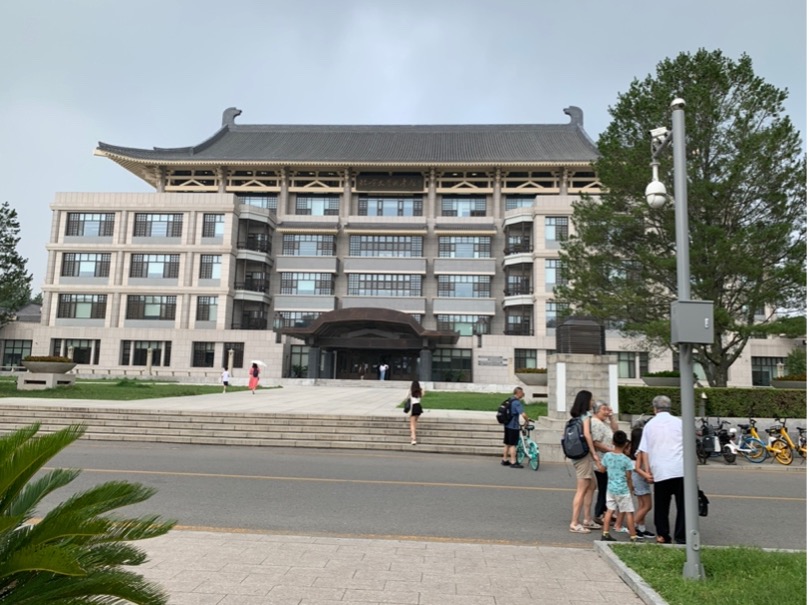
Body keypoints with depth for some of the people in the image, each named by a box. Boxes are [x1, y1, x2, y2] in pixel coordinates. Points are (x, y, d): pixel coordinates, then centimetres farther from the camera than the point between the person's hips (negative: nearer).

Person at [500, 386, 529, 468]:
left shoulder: (510, 400, 11)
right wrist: (527, 421, -10)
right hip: (513, 426, -9)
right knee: (513, 445, -4)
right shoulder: (517, 402, -18)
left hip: (507, 425, 9)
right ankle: (513, 462, 0)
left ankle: (504, 460, 23)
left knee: (506, 444, 15)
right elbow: (523, 414, -25)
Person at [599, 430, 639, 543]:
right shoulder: (626, 460, -13)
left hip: (610, 488, 4)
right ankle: (633, 537, 10)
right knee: (629, 512, 5)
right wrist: (630, 489, 8)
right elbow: (628, 478, -6)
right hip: (623, 490, -4)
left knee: (609, 510, 11)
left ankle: (605, 534, 11)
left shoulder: (607, 456, -3)